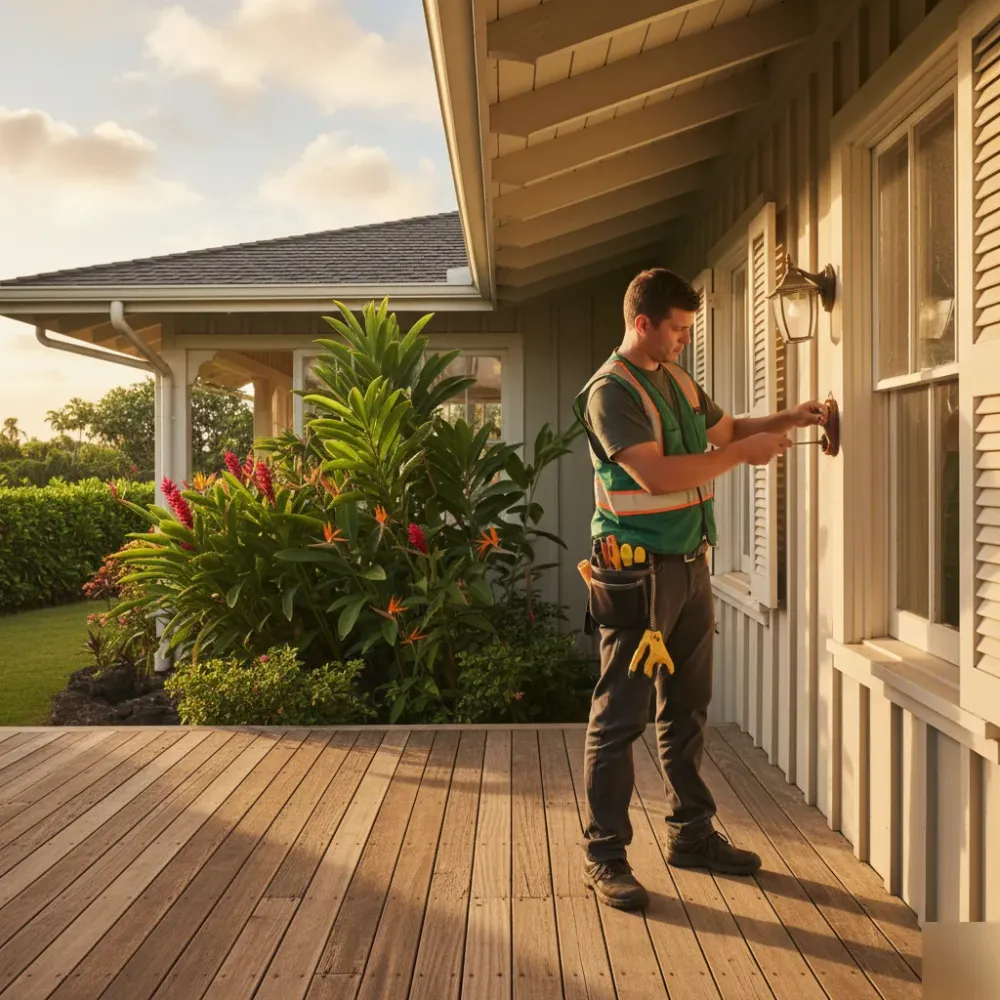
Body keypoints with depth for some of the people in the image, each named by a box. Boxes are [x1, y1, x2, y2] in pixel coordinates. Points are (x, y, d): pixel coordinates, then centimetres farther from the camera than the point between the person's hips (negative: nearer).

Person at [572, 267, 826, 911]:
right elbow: (657, 474, -24)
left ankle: (692, 833, 30)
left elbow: (725, 428, 25)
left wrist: (787, 420, 10)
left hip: (691, 565, 9)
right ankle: (605, 854, 9)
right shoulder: (611, 391, -14)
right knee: (621, 716, -2)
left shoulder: (677, 380, 13)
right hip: (640, 572, -9)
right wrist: (744, 454, -17)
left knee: (687, 708, 16)